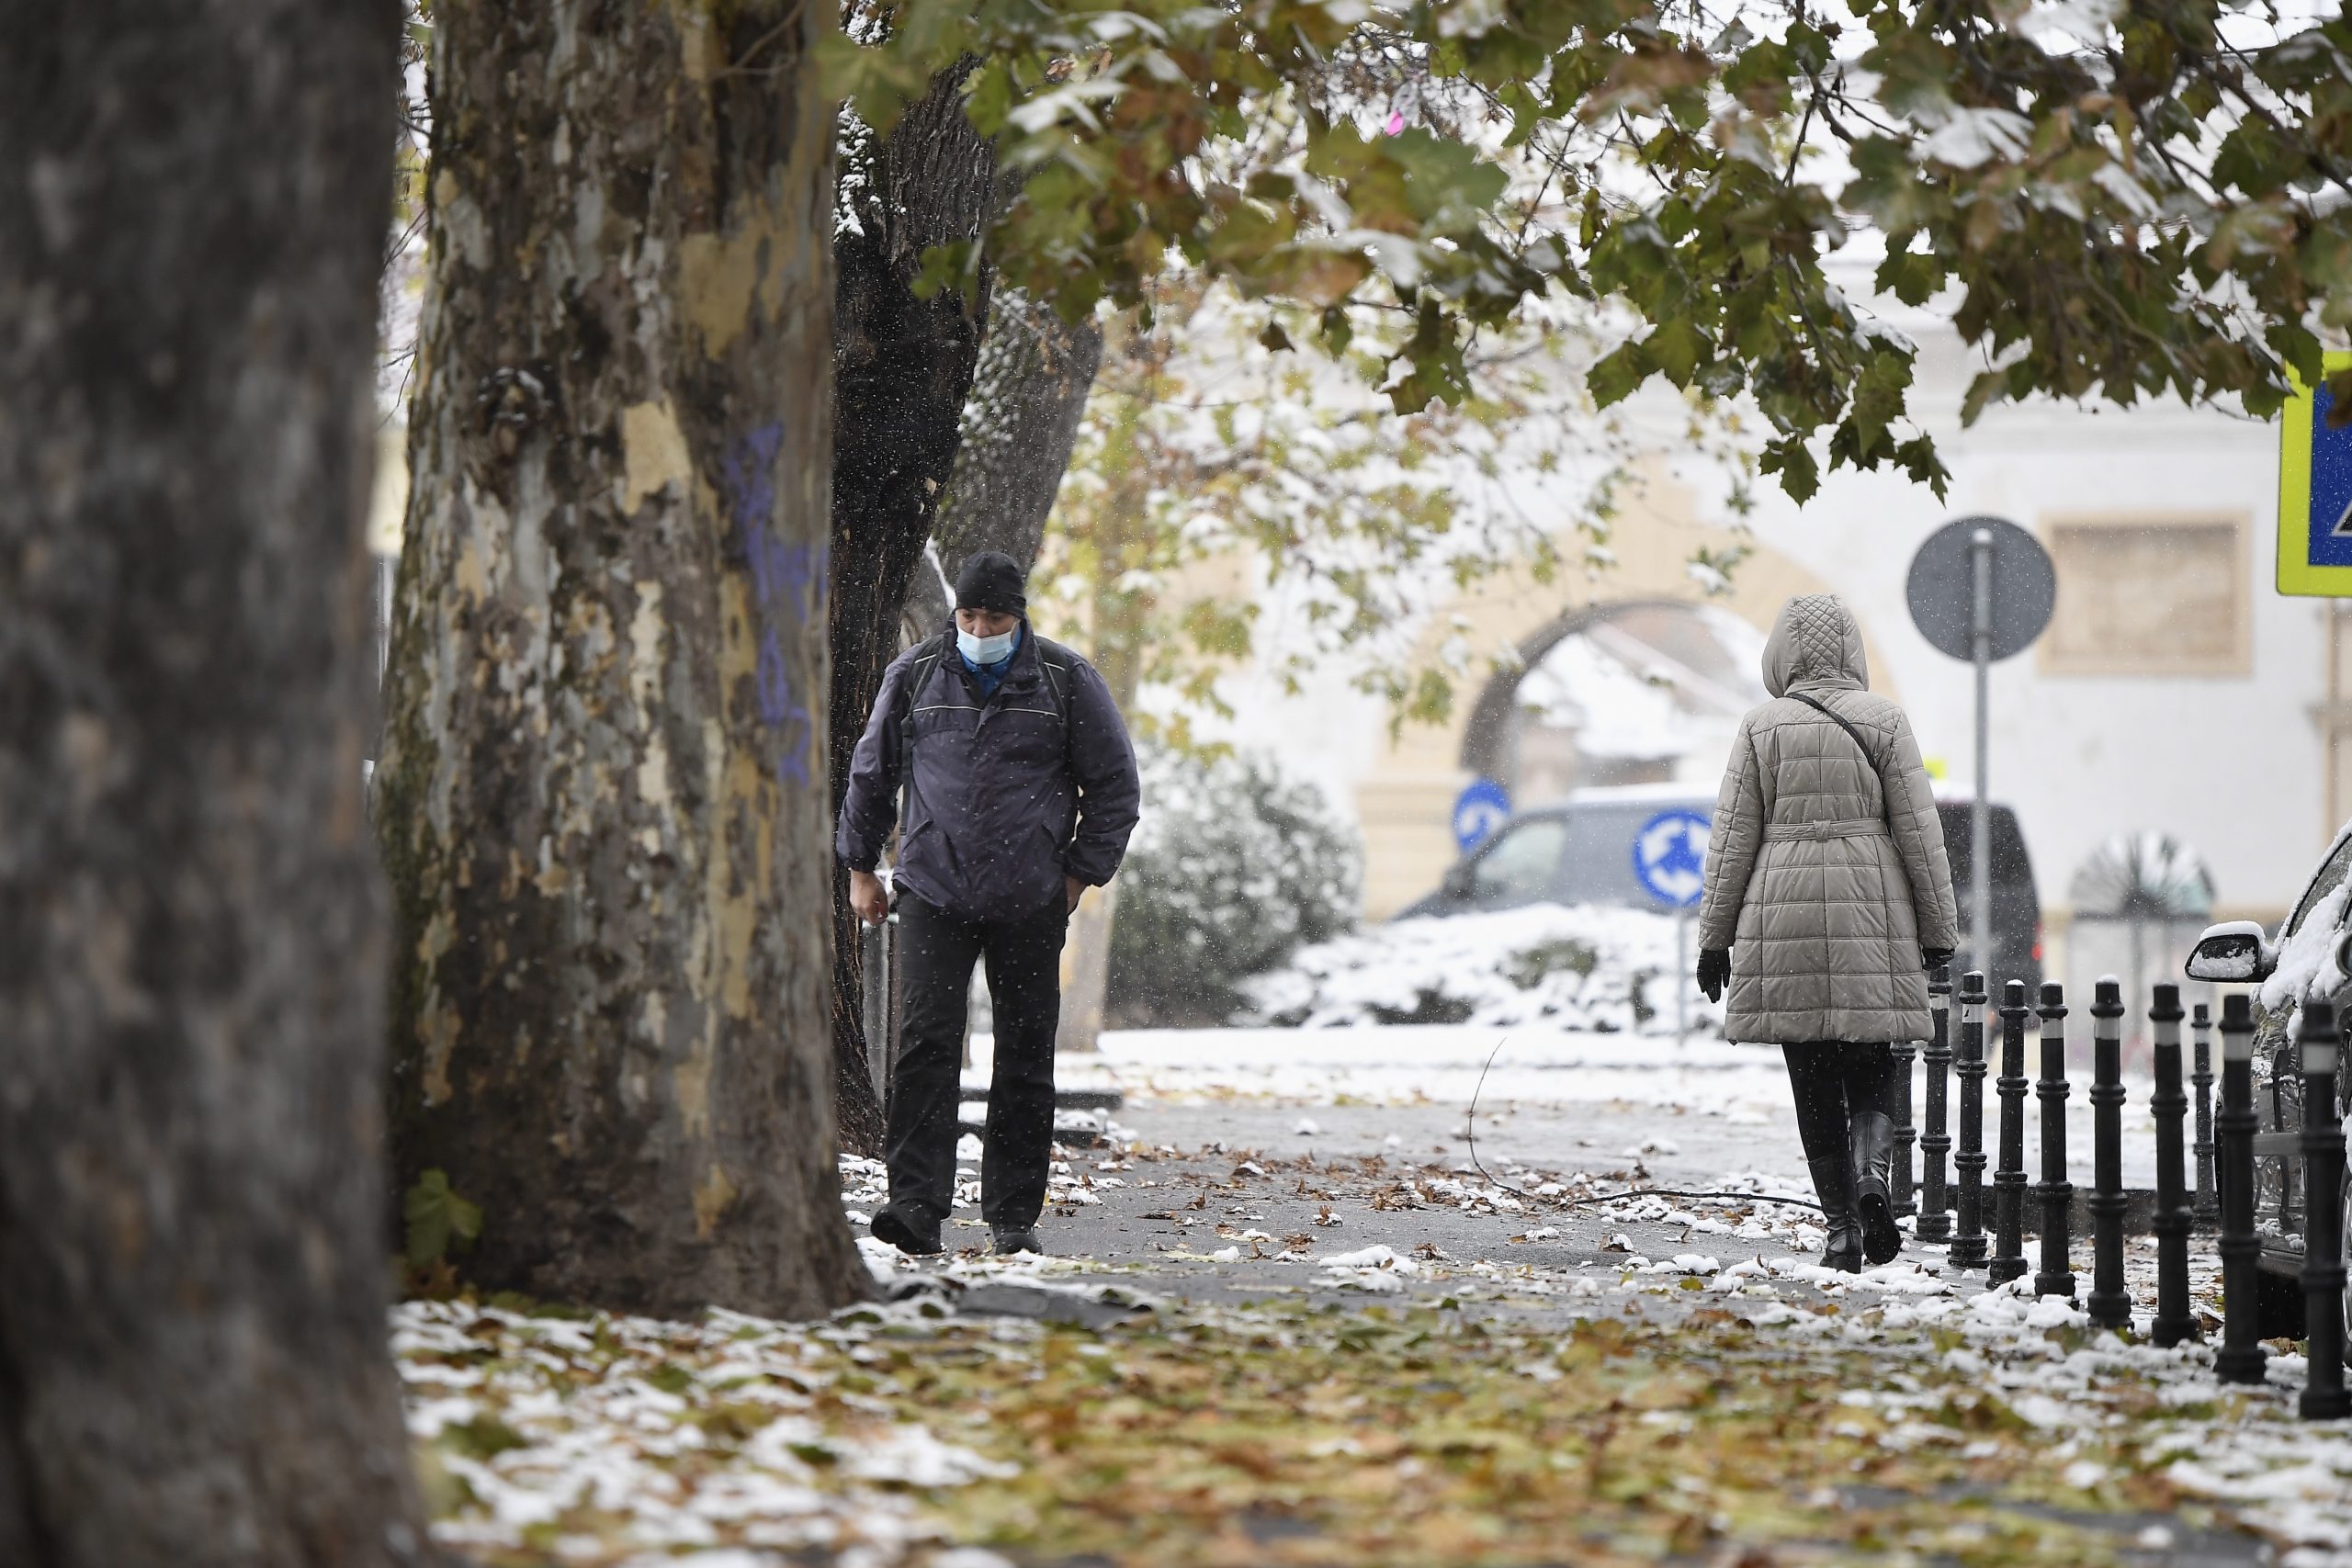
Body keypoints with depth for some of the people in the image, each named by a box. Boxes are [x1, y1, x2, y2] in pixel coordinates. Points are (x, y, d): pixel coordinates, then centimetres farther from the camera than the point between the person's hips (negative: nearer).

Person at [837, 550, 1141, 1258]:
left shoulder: (1067, 681, 2)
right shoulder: (914, 675, 6)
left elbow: (1116, 786, 8)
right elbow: (871, 774, 17)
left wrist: (1079, 875, 3)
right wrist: (860, 867, 15)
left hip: (1031, 905, 0)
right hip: (933, 893, 0)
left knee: (1026, 1059, 4)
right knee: (926, 1044, -12)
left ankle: (1013, 1213, 11)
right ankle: (919, 1204, -15)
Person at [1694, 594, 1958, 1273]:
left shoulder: (1763, 727, 1)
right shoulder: (1883, 720, 1)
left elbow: (1733, 836, 2)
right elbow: (1919, 829, 1)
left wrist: (1716, 938, 8)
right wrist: (1938, 929, 8)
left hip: (1785, 912, 0)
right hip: (1871, 912, 0)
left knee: (1814, 1082, 6)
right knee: (1870, 1066, 10)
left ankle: (1841, 1228, 2)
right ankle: (1872, 1172, -18)